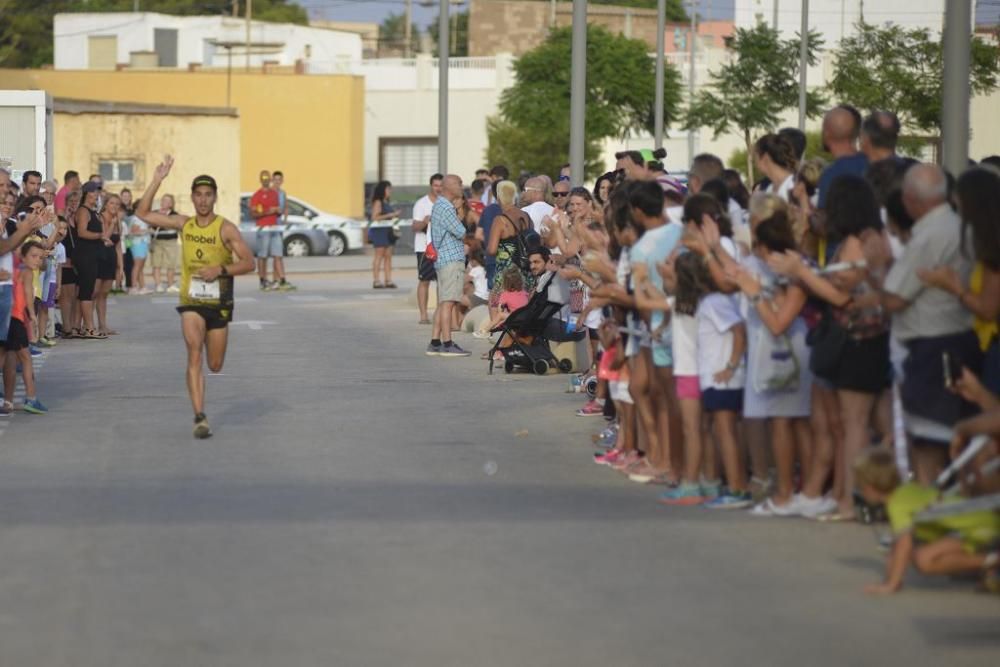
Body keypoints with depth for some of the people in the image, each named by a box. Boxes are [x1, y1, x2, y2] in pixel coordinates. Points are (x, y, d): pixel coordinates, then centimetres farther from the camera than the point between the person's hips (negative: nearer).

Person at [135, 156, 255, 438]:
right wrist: (157, 180, -3)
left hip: (219, 302, -1)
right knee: (194, 353, -19)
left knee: (215, 365, 6)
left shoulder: (226, 229, -8)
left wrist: (220, 270, -23)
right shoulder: (183, 224, 2)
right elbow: (143, 213, 5)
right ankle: (200, 418, -21)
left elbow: (248, 263, -9)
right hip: (191, 301, 1)